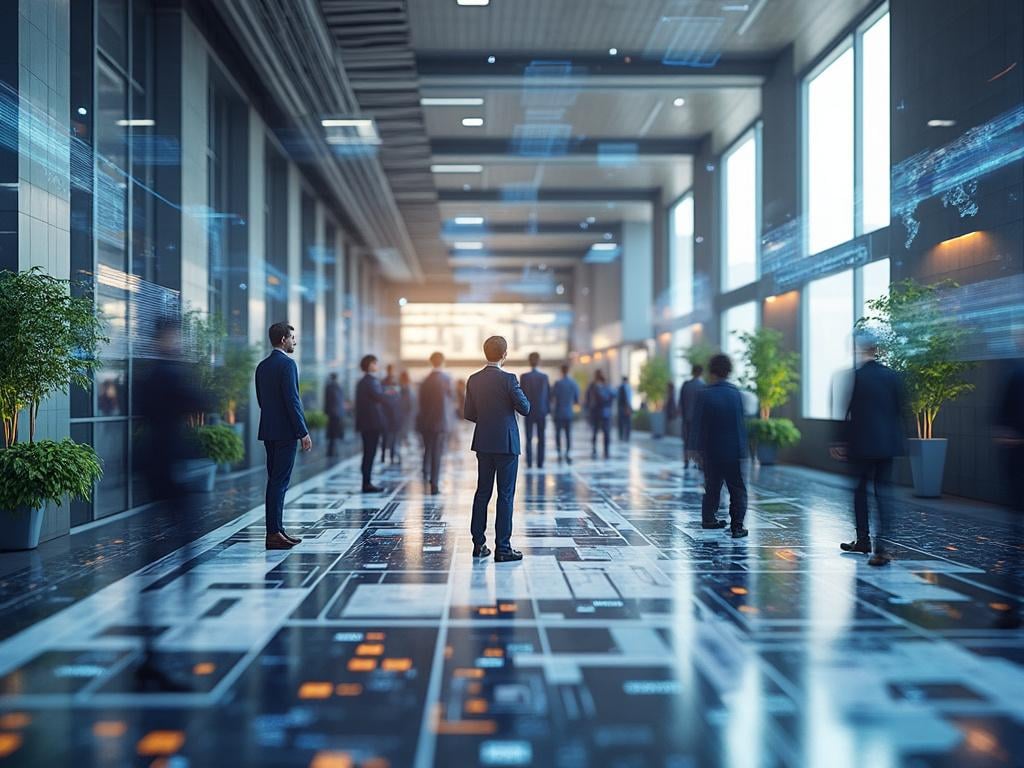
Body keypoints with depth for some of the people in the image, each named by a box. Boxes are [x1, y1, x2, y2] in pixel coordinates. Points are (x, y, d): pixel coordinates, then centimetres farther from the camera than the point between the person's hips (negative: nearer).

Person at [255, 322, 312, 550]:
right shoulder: (287, 364, -13)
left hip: (268, 430, 9)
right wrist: (303, 432, -15)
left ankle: (277, 529, 18)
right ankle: (274, 533, -6)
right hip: (285, 431, -9)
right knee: (280, 482, -7)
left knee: (274, 481, 13)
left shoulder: (262, 366, 13)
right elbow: (292, 400, -18)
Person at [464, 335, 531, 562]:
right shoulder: (508, 379, -14)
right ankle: (502, 548, 3)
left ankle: (479, 544, 17)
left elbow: (469, 413, 7)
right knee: (505, 495, 1)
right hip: (506, 444, -5)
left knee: (482, 492, 13)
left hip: (483, 443, 5)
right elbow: (525, 409, -9)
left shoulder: (473, 380, 2)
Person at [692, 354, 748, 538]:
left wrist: (698, 448, 4)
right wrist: (742, 449, 10)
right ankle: (737, 525, -5)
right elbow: (742, 423, 2)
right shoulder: (736, 393, -3)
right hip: (733, 450, 0)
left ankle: (709, 519, 27)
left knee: (712, 486, 17)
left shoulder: (705, 395, -7)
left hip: (711, 450, 1)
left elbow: (698, 424, -5)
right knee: (737, 489, 4)